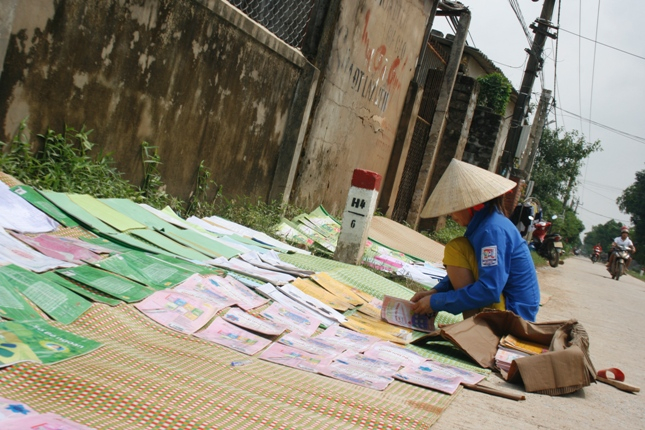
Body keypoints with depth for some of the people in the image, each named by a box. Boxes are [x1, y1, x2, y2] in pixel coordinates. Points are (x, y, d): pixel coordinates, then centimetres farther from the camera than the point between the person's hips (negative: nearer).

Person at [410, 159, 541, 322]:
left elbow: (489, 290, -28)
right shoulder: (484, 224, 8)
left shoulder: (492, 230, -22)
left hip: (513, 313, -10)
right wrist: (435, 291, 2)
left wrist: (436, 302, -21)